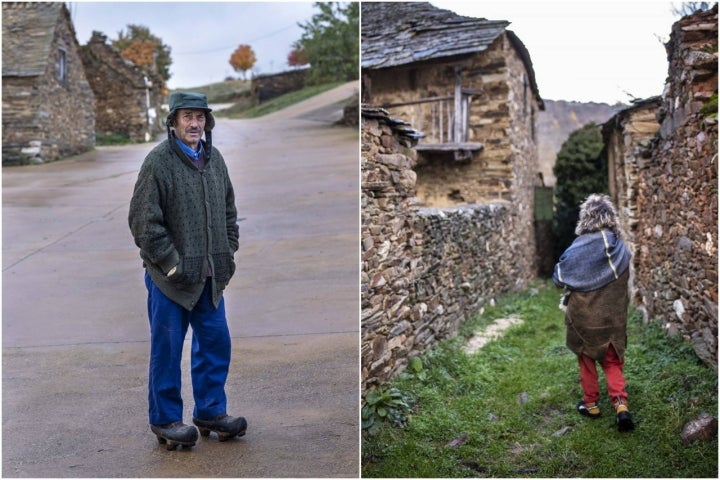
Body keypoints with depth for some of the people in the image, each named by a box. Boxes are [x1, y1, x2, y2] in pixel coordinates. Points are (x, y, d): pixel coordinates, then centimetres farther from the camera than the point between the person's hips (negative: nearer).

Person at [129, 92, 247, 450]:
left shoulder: (214, 159, 9)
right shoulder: (158, 161, -11)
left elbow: (229, 211, 18)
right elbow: (143, 222, -14)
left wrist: (229, 253, 9)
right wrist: (172, 264, -15)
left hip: (210, 275, 7)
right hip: (170, 276, -6)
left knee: (215, 342, 12)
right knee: (167, 349, 4)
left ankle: (210, 411, 27)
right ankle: (164, 420, 19)